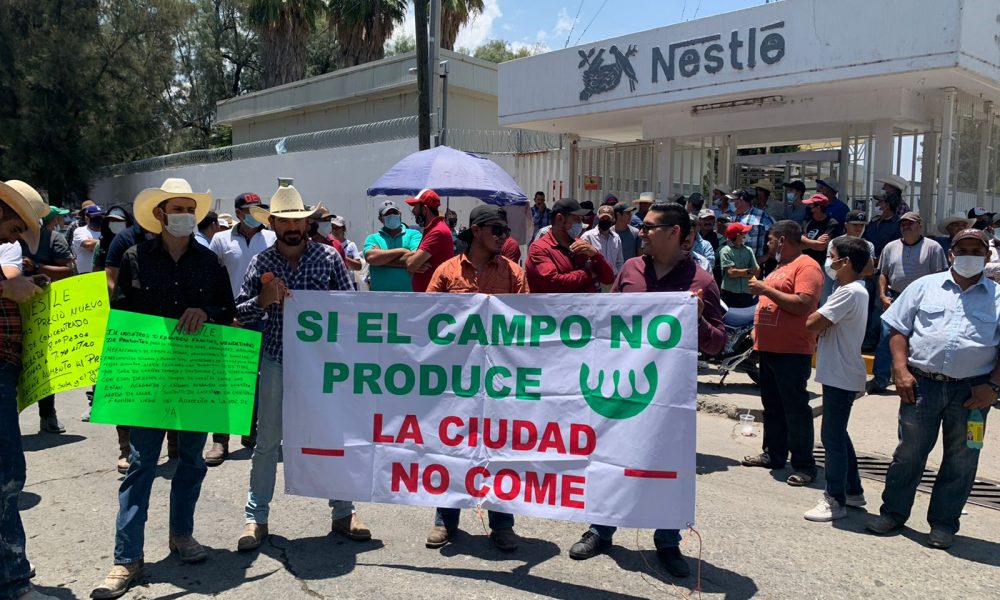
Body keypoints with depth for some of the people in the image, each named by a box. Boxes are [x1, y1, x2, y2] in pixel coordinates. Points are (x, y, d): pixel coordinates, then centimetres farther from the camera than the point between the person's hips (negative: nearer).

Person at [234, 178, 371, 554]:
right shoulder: (260, 263, 0)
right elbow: (241, 314, 3)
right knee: (267, 442, 8)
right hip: (277, 362, 0)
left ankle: (343, 513, 24)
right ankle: (256, 518, 23)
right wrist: (263, 300, -17)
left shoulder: (329, 257, -2)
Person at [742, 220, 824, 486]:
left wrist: (767, 289, -20)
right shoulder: (780, 267, 18)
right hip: (768, 349, 10)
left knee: (795, 408, -4)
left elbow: (803, 305, -24)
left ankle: (804, 465, 4)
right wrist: (758, 329, 16)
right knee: (772, 406, 16)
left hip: (792, 352, -10)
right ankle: (774, 454, 27)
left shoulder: (806, 266, -12)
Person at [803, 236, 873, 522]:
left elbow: (812, 323, -23)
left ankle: (835, 500, 5)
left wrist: (818, 318, -4)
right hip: (840, 374, 10)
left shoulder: (849, 292, -20)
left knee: (832, 437, -3)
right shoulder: (854, 289, 13)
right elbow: (827, 326, 14)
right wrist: (823, 322, -5)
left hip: (841, 377, -10)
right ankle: (853, 490, 30)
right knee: (838, 434, 19)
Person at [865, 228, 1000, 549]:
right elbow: (898, 329, 5)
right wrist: (901, 370, -5)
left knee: (960, 459, 9)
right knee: (909, 451, 9)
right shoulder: (925, 286, 7)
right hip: (921, 384, 0)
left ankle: (943, 523, 22)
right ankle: (893, 511, 22)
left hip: (971, 390, 0)